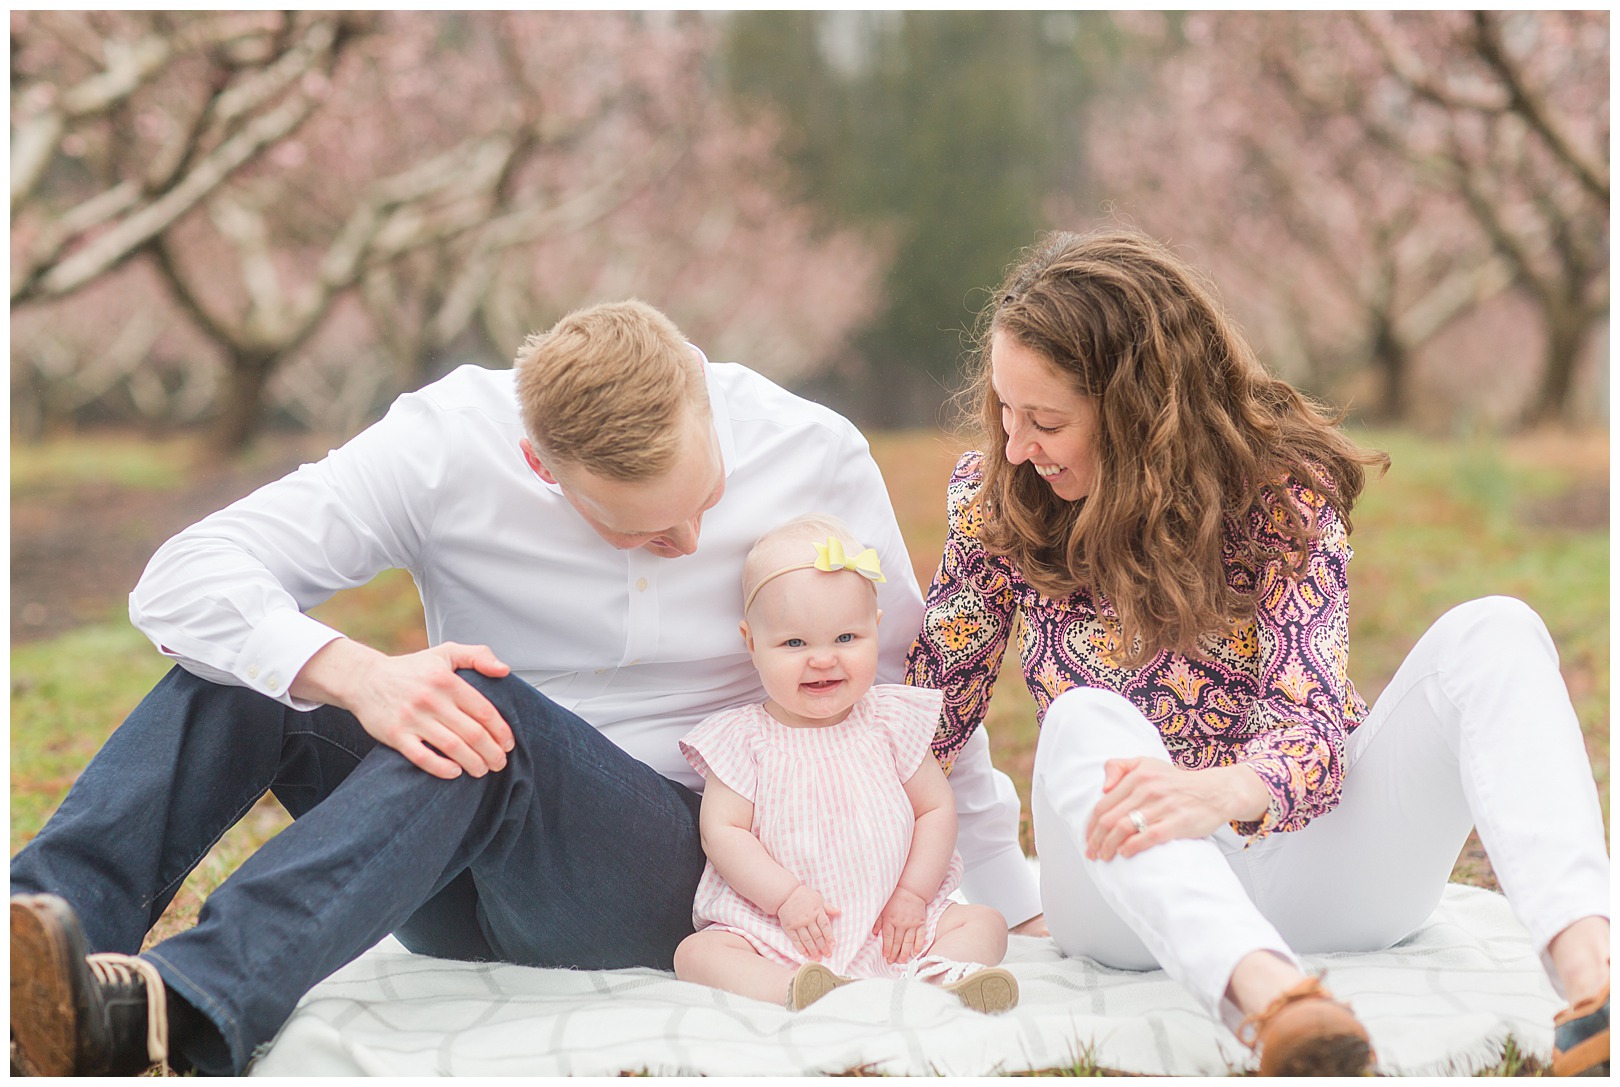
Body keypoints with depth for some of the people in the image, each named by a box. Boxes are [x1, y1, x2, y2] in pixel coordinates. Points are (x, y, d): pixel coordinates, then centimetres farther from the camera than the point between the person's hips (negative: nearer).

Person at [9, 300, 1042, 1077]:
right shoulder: (447, 446, -14)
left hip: (673, 866, -2)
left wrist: (1016, 905, 10)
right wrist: (360, 675, -39)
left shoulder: (815, 459, -10)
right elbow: (182, 580, -19)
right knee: (243, 666, -22)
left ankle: (185, 1004, -53)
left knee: (495, 719, -34)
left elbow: (905, 681, 5)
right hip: (464, 891, 2)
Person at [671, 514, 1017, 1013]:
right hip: (776, 935, -2)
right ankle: (801, 989, -48)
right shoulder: (744, 739, -3)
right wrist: (787, 897, -17)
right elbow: (723, 831, -7)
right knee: (696, 953, -26)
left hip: (890, 927, 2)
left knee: (985, 922, -12)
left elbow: (937, 809, 5)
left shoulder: (893, 722, 2)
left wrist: (912, 896, -5)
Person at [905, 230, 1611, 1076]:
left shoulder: (1285, 492, -11)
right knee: (1084, 724, -34)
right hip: (1139, 896, 0)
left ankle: (1587, 969, -48)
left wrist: (1226, 790, -47)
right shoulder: (995, 500, -3)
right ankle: (1265, 998, -62)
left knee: (1493, 635, -23)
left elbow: (1314, 726, -24)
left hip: (1311, 860, 0)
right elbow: (925, 702, 5)